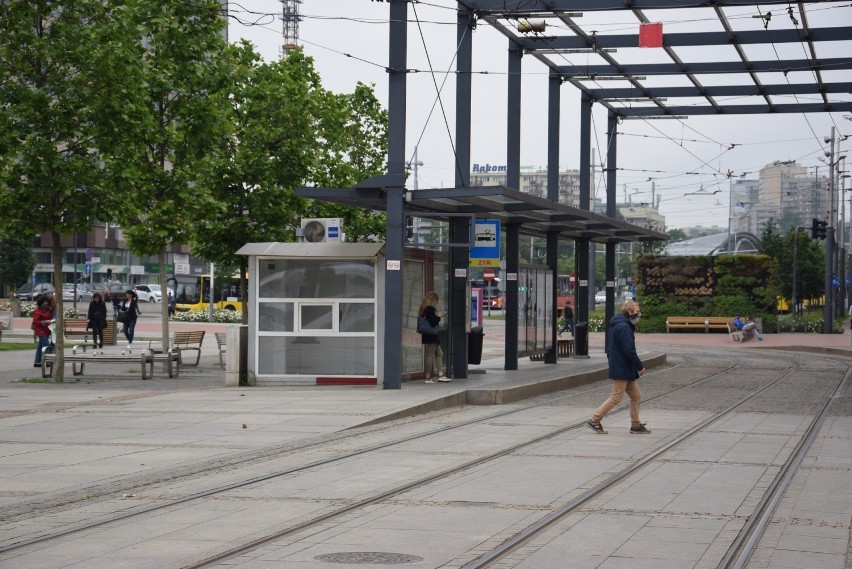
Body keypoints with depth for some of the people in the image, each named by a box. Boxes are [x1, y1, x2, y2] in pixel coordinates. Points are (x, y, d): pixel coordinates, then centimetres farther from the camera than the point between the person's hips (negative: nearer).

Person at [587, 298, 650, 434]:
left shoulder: (616, 324, 14)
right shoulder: (624, 327, -19)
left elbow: (610, 349, 20)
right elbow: (629, 351, -22)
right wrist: (640, 366, -13)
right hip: (622, 369, -10)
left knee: (636, 396, 13)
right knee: (616, 397, -5)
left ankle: (636, 425, 16)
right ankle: (595, 420, -1)